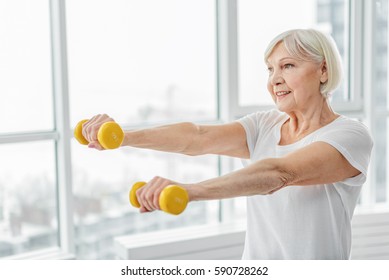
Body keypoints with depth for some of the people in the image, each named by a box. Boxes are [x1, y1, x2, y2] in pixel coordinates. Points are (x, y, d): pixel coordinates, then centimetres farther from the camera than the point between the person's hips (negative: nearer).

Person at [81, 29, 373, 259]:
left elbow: (278, 173, -30)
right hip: (253, 264, 5)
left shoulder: (351, 136, -13)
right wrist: (122, 137, -26)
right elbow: (199, 137, -12)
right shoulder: (265, 126, 4)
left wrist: (188, 190, -42)